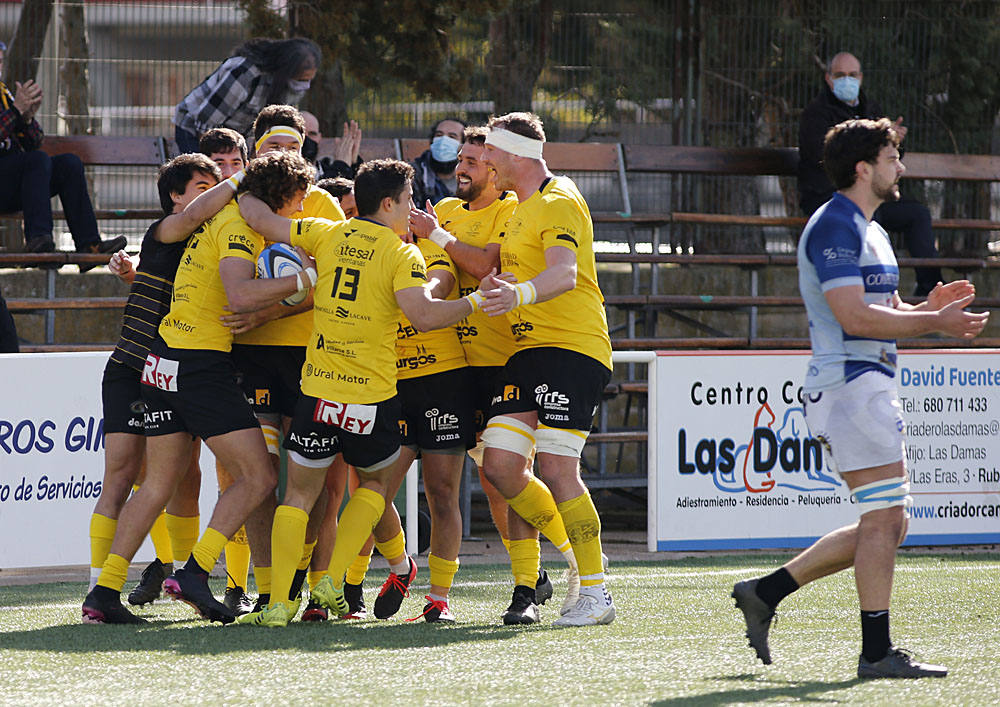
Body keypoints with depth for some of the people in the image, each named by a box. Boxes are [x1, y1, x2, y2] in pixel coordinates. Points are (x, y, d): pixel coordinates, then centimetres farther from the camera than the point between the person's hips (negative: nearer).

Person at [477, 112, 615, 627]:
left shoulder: (559, 203, -11)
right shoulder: (521, 208, 21)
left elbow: (564, 274, -28)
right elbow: (487, 265, 30)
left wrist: (521, 293, -47)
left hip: (573, 348, -9)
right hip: (528, 351, 9)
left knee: (556, 469, -15)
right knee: (500, 465, -2)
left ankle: (596, 593, -8)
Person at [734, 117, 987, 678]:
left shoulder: (871, 232, 21)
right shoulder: (834, 227, -12)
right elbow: (854, 317, -21)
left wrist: (930, 307, 6)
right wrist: (934, 322, -19)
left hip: (870, 388, 10)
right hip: (851, 384, -10)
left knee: (887, 525, 10)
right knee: (884, 518, -10)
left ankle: (765, 593, 13)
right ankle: (877, 651, -7)